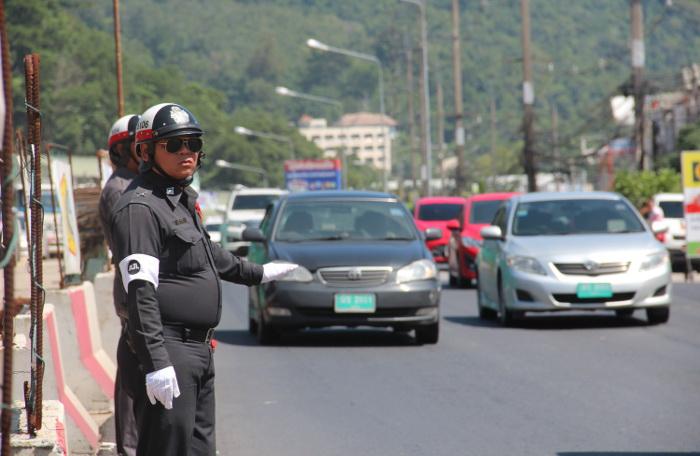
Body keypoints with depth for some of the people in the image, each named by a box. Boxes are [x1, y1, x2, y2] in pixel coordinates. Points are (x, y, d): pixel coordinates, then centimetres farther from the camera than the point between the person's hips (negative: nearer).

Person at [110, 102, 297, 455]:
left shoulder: (184, 199, 17)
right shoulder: (139, 207, -14)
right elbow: (140, 291, -21)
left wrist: (256, 273, 49)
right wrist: (155, 361, -27)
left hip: (198, 347, 10)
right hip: (168, 349, -10)